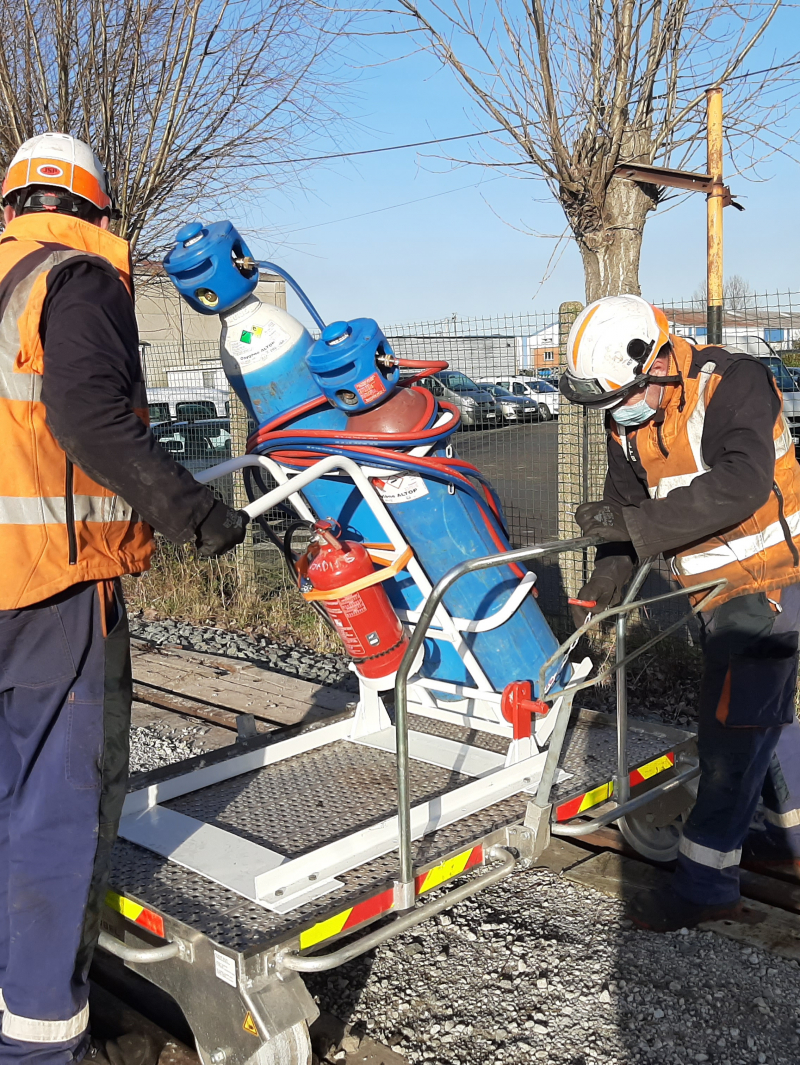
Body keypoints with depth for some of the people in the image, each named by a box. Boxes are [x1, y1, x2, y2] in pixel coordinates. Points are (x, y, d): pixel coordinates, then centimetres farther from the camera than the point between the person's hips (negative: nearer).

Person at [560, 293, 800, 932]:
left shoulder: (734, 384, -21)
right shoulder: (629, 421, 2)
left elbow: (739, 485, -33)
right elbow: (626, 508, 6)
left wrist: (636, 525, -33)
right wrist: (600, 592, -5)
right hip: (719, 589, 8)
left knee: (731, 725, -8)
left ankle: (706, 879, 0)